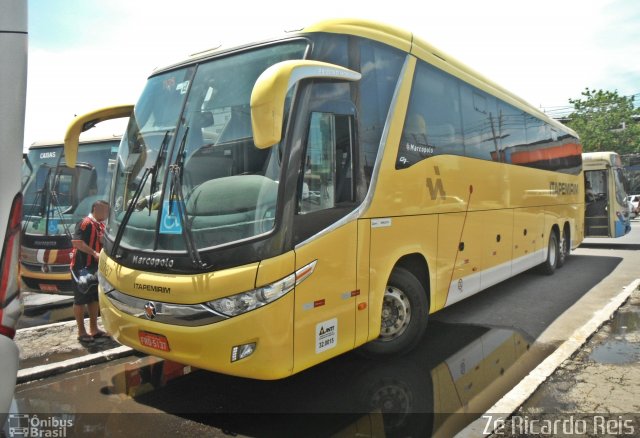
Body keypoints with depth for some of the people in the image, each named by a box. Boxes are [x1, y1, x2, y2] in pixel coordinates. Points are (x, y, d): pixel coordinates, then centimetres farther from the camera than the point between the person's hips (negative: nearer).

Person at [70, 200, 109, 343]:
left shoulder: (101, 225, 12)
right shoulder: (85, 223, -15)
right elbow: (76, 241, -26)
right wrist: (94, 253, -26)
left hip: (94, 267, 9)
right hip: (81, 267, -9)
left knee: (94, 298, 13)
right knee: (81, 298, 0)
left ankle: (94, 329, 22)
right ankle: (81, 332, 9)